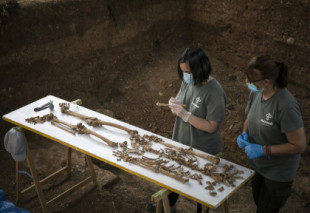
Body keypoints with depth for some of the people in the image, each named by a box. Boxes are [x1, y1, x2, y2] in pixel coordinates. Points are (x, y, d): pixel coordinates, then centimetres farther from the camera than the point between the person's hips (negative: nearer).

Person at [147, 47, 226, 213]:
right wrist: (174, 105, -15)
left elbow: (211, 126, -26)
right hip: (180, 143, 7)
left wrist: (185, 114, -31)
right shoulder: (187, 82, -6)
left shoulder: (215, 92, -27)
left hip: (202, 150, -7)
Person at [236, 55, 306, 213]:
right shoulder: (256, 94, -11)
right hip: (256, 165, 7)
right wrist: (244, 134, -12)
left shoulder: (286, 106, -33)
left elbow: (299, 146, -26)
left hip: (277, 174, -7)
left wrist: (263, 150, -29)